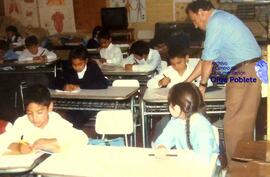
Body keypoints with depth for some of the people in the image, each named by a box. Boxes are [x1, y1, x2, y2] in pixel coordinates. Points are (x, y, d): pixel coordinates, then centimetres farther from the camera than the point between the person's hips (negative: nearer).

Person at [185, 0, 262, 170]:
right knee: (244, 123, 15)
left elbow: (208, 59, -9)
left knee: (234, 125, -4)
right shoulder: (220, 19, 19)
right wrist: (188, 81, 23)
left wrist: (203, 84, 5)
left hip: (246, 72, -10)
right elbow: (207, 58, 21)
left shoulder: (215, 22, -12)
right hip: (248, 71, 10)